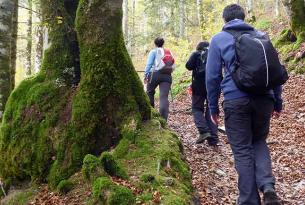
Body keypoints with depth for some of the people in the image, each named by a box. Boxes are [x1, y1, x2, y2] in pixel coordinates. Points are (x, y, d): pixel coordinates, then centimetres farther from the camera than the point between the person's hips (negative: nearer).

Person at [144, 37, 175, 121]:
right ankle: (163, 120, -16)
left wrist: (146, 75, -5)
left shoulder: (154, 51, 7)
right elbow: (173, 66, 14)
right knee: (164, 97, -5)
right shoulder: (169, 52, 19)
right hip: (167, 76, 3)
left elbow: (149, 64, -4)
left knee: (150, 92, 20)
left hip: (155, 74, -3)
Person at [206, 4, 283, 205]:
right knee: (259, 141, 21)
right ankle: (268, 186, 0)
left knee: (243, 151, 5)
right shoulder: (261, 35, 16)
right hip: (264, 98, 3)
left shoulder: (218, 39, 7)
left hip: (236, 100, -3)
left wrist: (213, 107, 12)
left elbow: (212, 76, 4)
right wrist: (278, 101, 23)